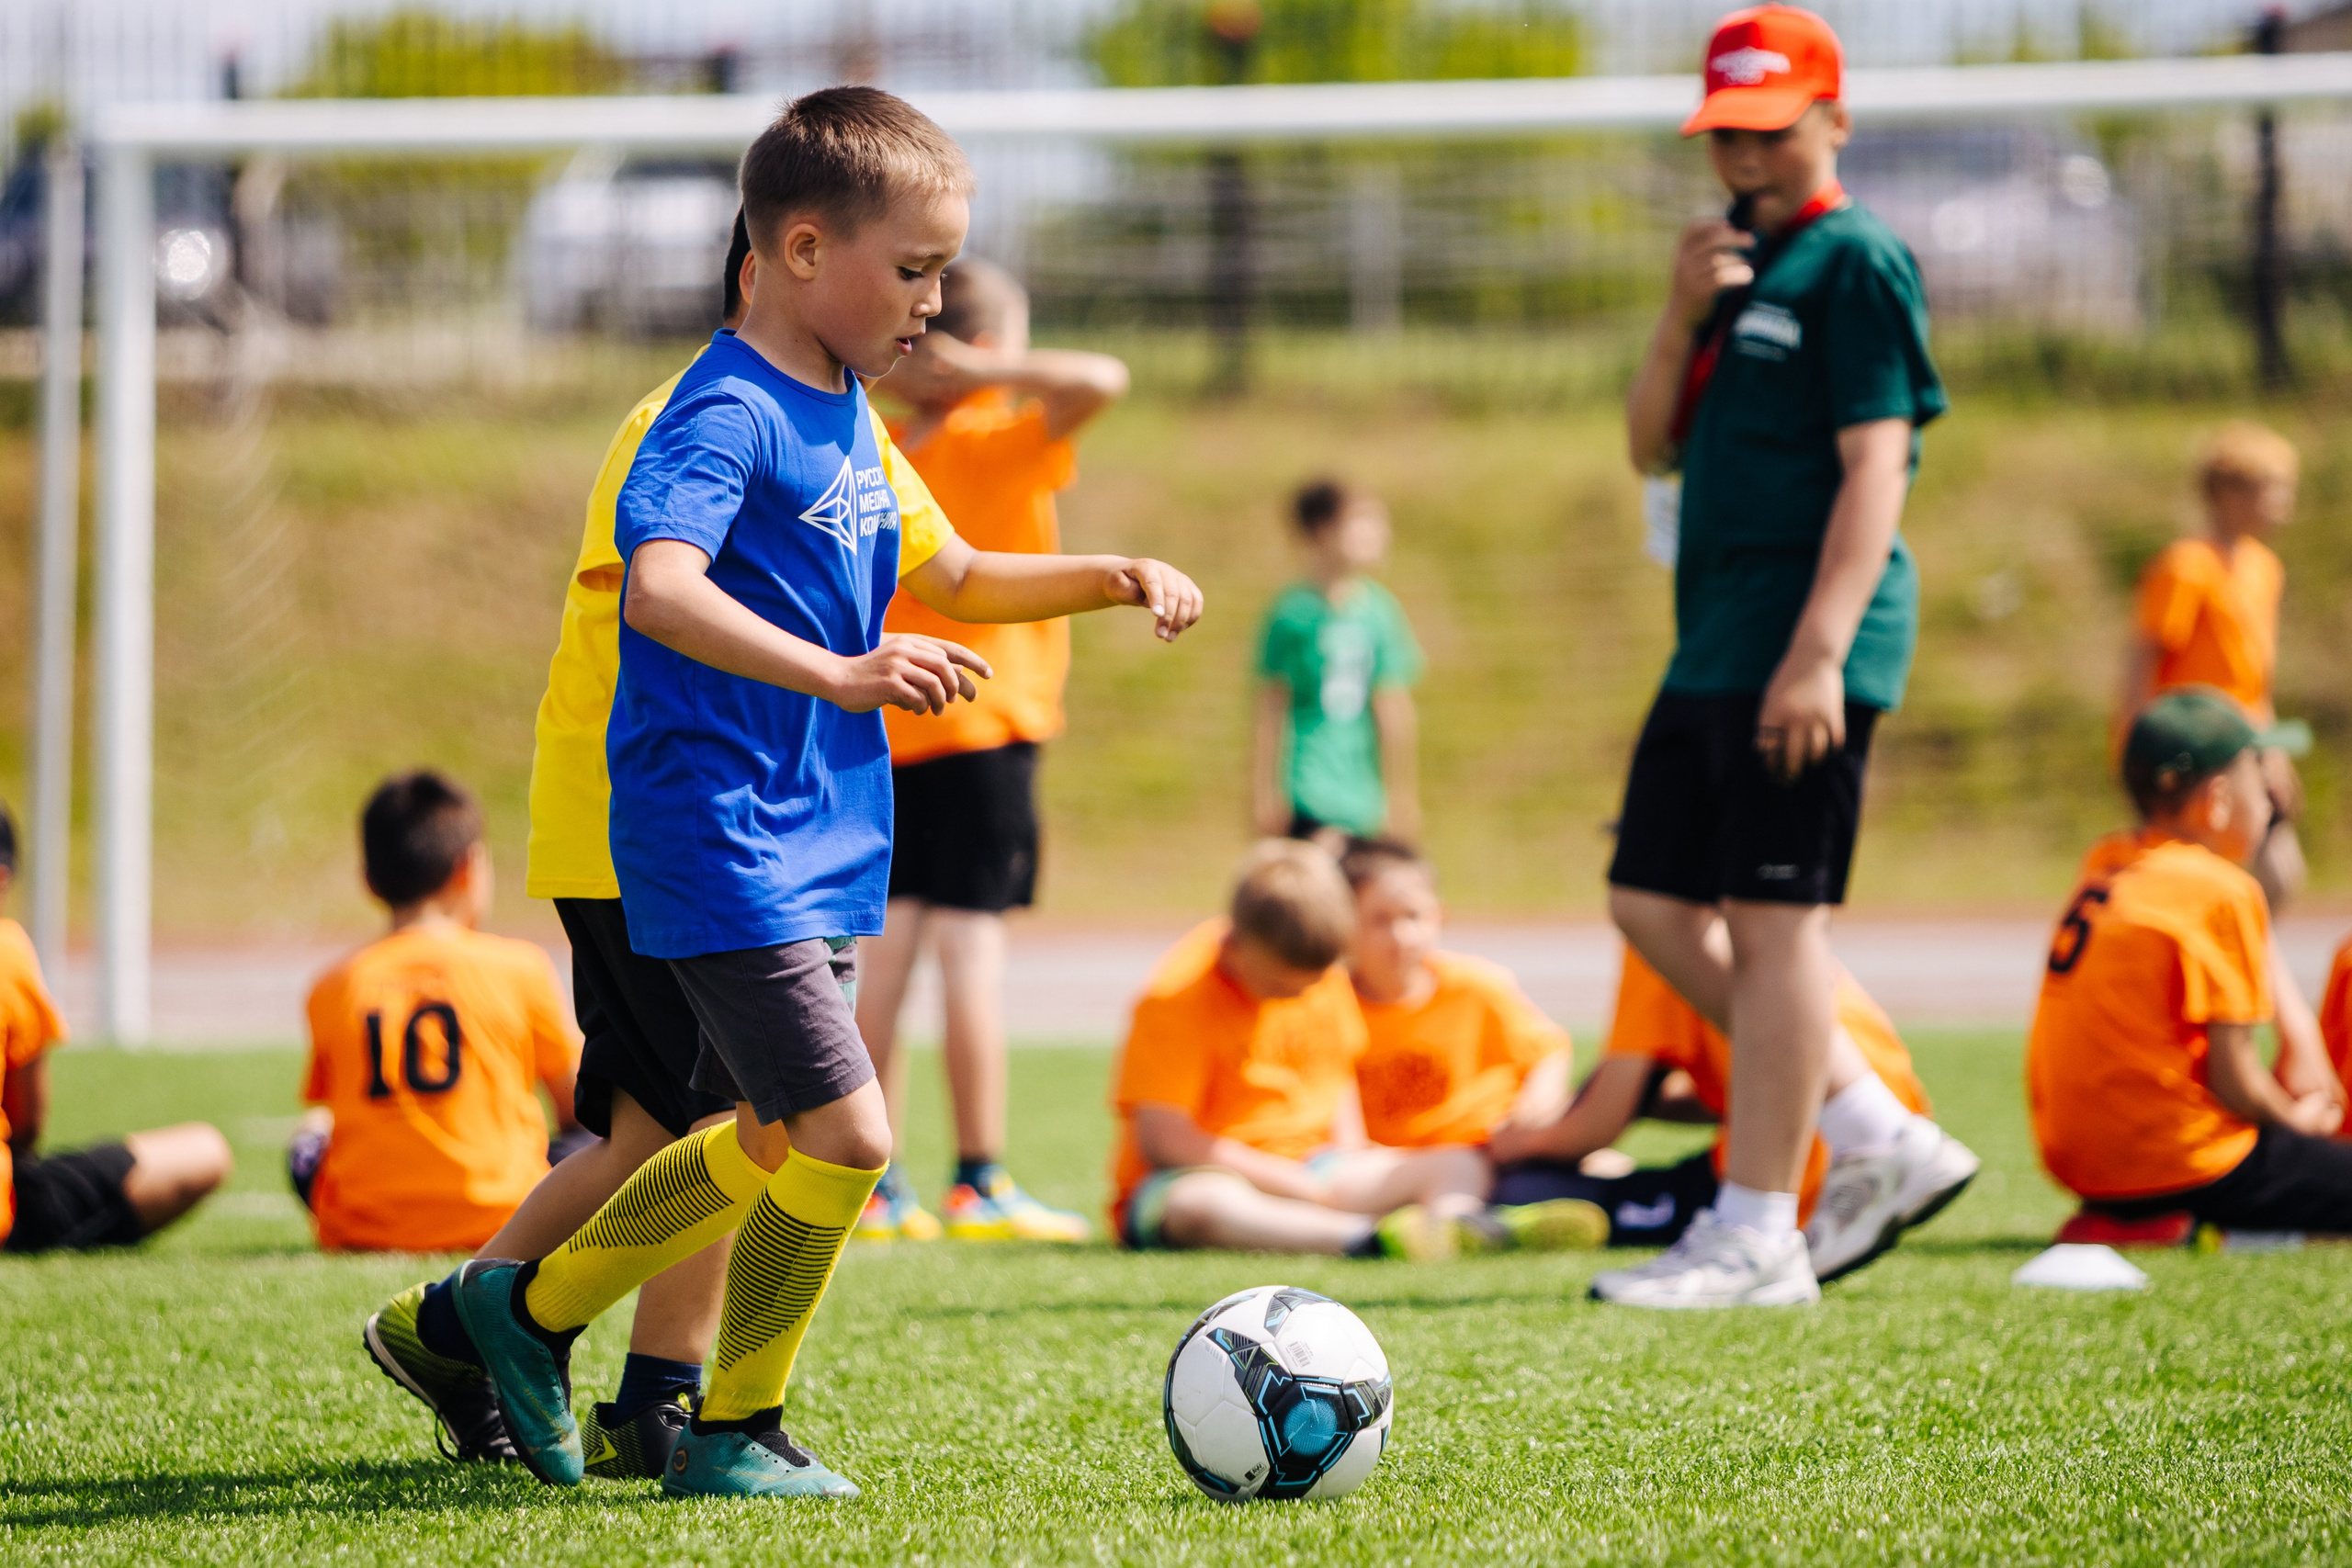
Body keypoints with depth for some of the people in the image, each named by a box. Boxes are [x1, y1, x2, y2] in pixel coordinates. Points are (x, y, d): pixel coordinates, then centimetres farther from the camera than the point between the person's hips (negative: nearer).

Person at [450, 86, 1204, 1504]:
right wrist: (839, 675, -43)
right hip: (720, 842, -10)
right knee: (845, 1136, -13)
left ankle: (533, 1305, 33)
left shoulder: (848, 420, 14)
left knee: (774, 1143, 17)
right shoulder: (727, 415, -16)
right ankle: (737, 1432, 3)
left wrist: (1112, 578, 14)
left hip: (818, 845, 10)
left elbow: (950, 579, 28)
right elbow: (659, 589, -33)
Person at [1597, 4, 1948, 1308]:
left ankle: (1757, 1236, -8)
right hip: (1713, 647, 10)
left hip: (1801, 648, -10)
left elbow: (1876, 467, -15)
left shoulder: (1856, 262, -8)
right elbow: (1654, 450, 18)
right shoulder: (1735, 266, 19)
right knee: (1652, 903, 10)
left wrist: (1819, 653, -23)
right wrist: (1679, 318, -1)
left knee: (1774, 920, -9)